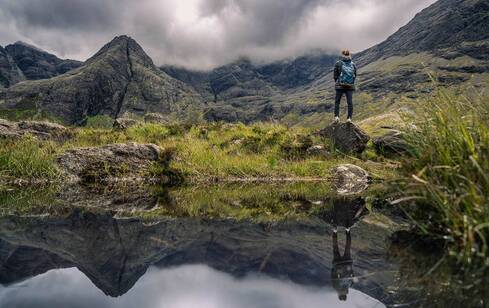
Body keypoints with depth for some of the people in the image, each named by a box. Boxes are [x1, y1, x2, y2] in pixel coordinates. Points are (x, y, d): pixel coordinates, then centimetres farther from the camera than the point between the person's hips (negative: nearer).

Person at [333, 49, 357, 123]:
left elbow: (335, 75, 1)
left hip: (340, 86, -1)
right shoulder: (353, 64, 5)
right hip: (350, 86, 1)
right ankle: (349, 117, 0)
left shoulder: (338, 63, -2)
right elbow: (355, 76, 8)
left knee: (337, 101, 10)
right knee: (350, 102, 6)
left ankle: (336, 116, -1)